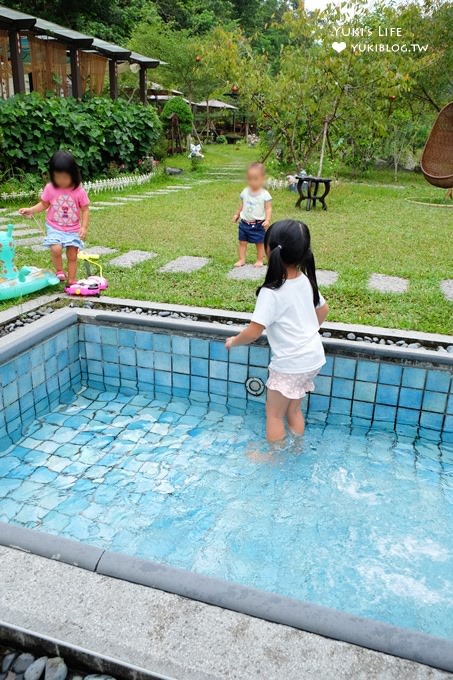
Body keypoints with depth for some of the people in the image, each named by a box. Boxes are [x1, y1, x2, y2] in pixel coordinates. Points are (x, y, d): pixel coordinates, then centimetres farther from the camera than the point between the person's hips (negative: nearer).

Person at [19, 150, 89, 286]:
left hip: (73, 230, 0)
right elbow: (44, 204, 8)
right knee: (56, 249, -22)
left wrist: (84, 227, -15)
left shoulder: (79, 191, -10)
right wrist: (31, 210, -8)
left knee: (72, 255, 2)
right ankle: (59, 272, 3)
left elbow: (85, 210, -5)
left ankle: (72, 281, 14)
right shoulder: (50, 188, -5)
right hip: (55, 228, 0)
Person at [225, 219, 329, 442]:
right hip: (312, 357, 8)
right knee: (293, 409, 24)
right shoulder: (305, 280, -1)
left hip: (290, 364, -8)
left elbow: (253, 332, -21)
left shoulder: (271, 293, -24)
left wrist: (234, 341, -1)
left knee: (274, 413, 12)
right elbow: (323, 309, 15)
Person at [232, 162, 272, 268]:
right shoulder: (245, 192, 0)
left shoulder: (265, 194, -13)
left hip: (258, 224, -4)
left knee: (260, 243, 7)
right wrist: (237, 214, 16)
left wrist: (267, 220, -25)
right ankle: (242, 259, 17)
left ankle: (259, 260, 20)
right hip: (244, 222, 4)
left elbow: (268, 208, -14)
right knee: (242, 242, 7)